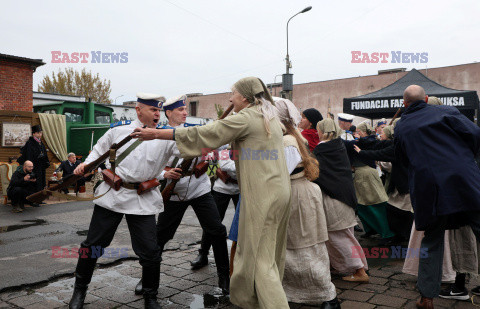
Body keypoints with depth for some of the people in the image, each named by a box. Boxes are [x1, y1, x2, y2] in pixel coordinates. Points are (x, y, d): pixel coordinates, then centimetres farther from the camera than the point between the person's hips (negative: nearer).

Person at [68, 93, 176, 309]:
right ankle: (79, 290, 35)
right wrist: (86, 164, 2)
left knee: (150, 252, 0)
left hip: (143, 201, -1)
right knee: (93, 245, 11)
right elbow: (99, 150, 18)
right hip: (111, 196, 1)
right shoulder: (119, 129, 5)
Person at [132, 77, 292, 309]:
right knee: (271, 253, 15)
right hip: (280, 191, 9)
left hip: (262, 196, -9)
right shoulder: (272, 118, 16)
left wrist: (155, 134, -7)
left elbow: (202, 135, -12)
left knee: (259, 257, -1)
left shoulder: (245, 118, -10)